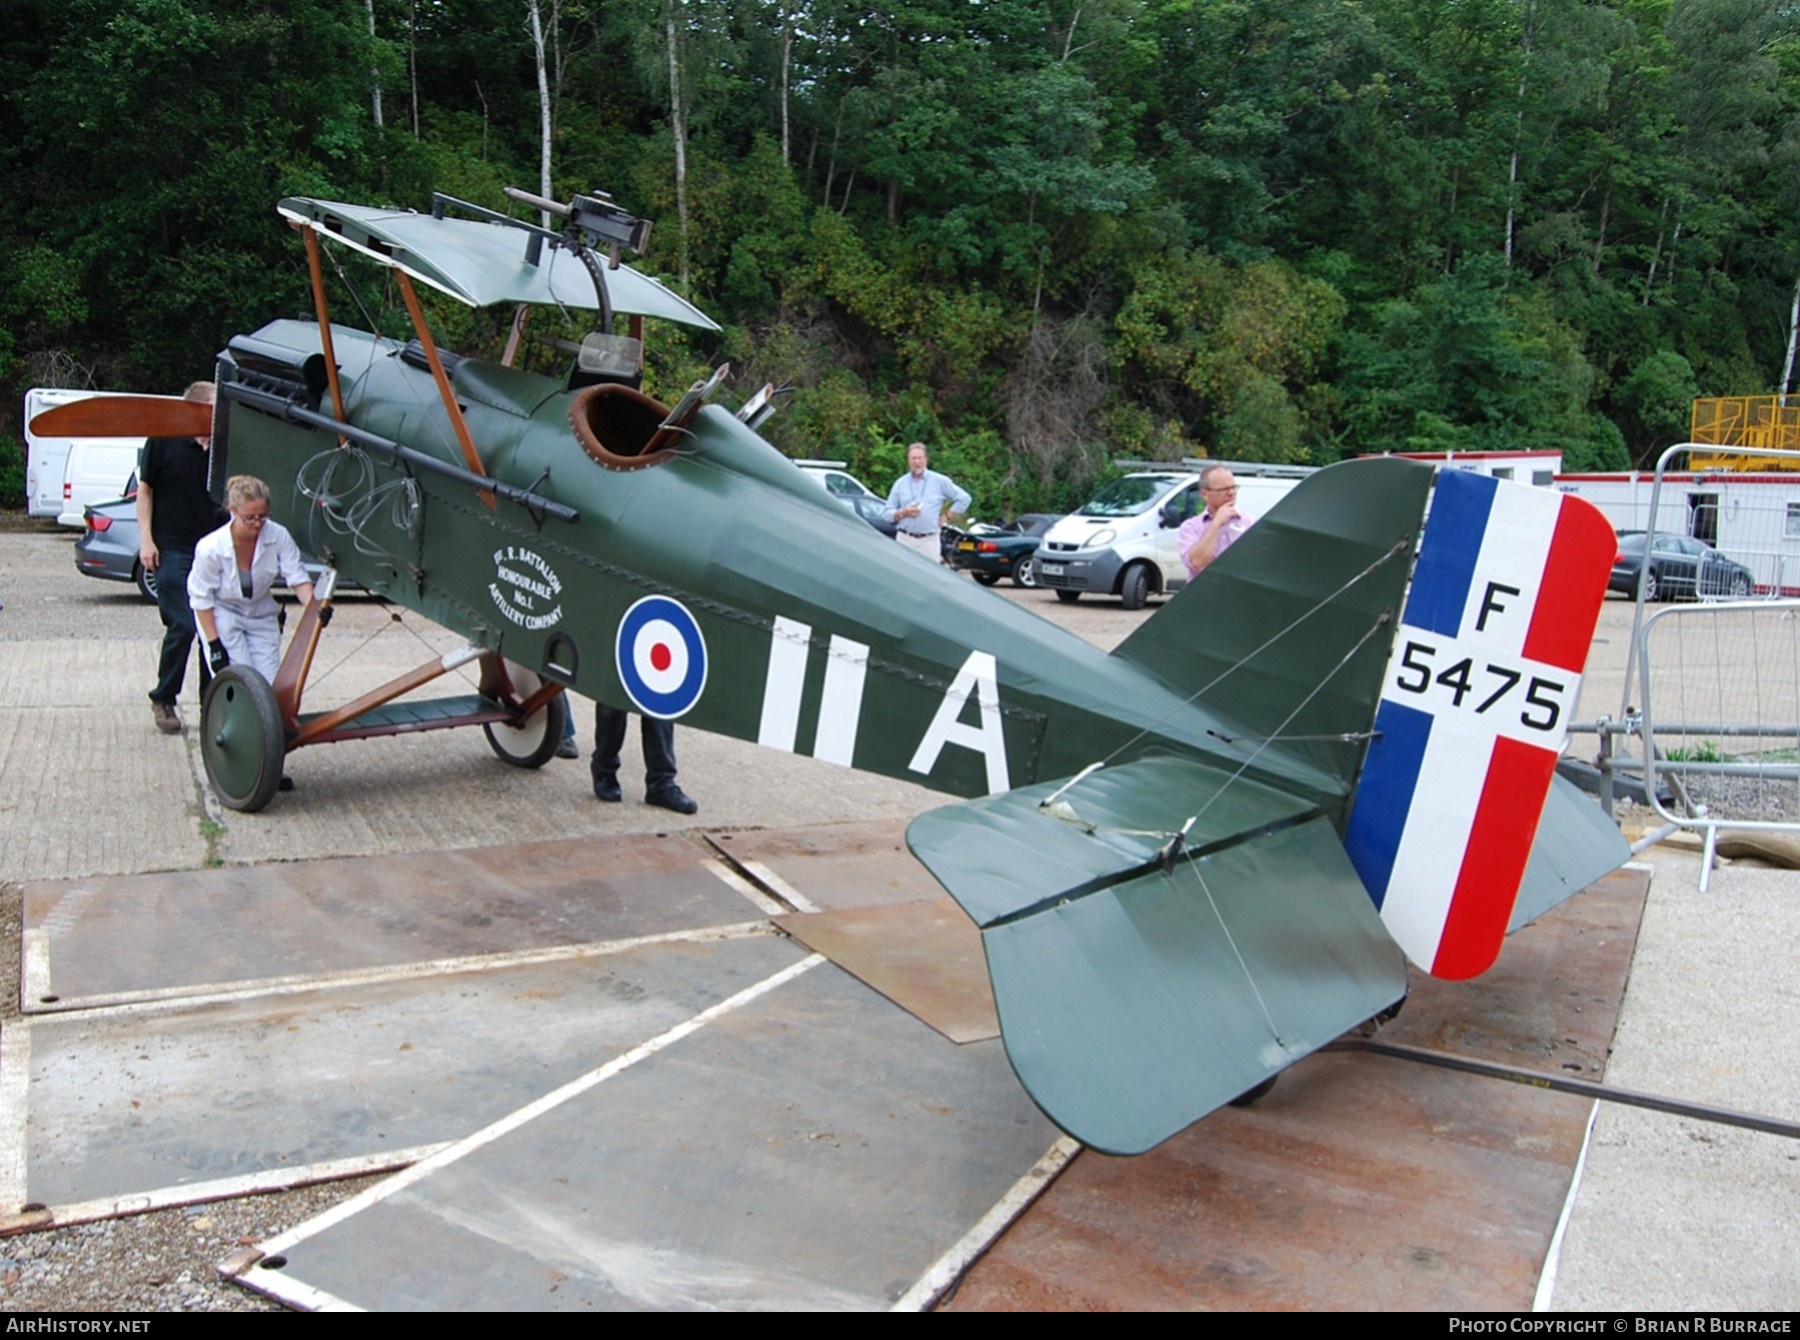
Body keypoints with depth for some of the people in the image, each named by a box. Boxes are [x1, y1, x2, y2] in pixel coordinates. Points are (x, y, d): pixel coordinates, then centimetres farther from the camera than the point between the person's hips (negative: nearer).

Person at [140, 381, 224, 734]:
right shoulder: (163, 440, -4)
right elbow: (145, 489, 2)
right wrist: (146, 539, -5)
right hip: (172, 549, -4)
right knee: (183, 625, -7)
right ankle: (163, 699, 12)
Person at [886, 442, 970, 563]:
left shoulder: (939, 481, 7)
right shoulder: (900, 483, 11)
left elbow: (963, 498, 10)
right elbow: (888, 513, 9)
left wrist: (946, 516, 5)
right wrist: (903, 513, -10)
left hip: (929, 541, -1)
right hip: (905, 540, 1)